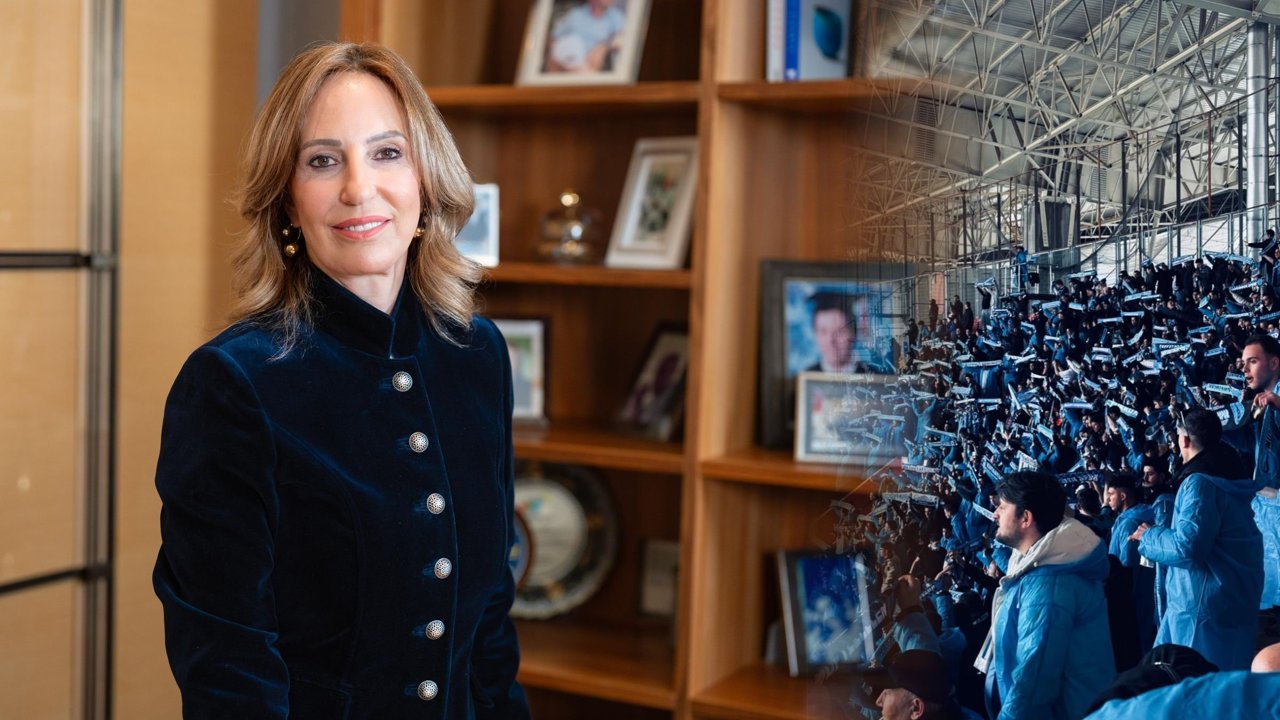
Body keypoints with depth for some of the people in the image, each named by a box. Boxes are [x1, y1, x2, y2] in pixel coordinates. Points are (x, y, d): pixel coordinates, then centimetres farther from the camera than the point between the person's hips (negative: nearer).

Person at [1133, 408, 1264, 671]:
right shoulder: (1228, 476, 12)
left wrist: (1149, 536, -8)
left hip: (1205, 603, -10)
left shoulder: (1201, 482, -18)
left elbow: (1187, 546, -25)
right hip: (1231, 599, 10)